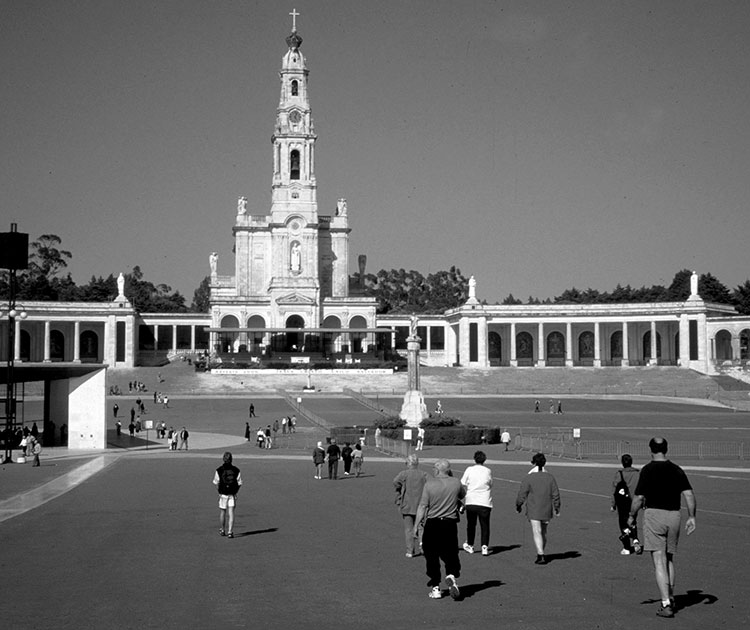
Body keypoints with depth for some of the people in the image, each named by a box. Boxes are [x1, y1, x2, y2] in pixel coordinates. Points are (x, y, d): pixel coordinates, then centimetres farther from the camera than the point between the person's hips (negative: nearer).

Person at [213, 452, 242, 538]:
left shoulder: (219, 470, -8)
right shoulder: (236, 470, -4)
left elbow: (216, 483, -1)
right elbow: (239, 483, 1)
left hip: (223, 494, 0)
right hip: (233, 495, 0)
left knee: (222, 512, 16)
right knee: (231, 513, 1)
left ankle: (222, 530, 29)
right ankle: (230, 532, -8)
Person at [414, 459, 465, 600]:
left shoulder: (429, 483, -8)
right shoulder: (456, 483, -1)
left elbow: (423, 506, -8)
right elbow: (462, 495, 21)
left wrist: (416, 526, -3)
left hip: (432, 524, -2)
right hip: (450, 524, 2)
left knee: (432, 557, 9)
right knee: (451, 555, 14)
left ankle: (435, 588, 10)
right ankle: (452, 576, -12)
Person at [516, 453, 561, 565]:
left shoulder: (529, 478, -9)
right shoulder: (550, 477, 2)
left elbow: (522, 494, -5)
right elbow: (556, 494, 5)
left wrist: (518, 505, 10)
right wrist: (557, 508, 15)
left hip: (533, 510, -4)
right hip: (547, 510, 4)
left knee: (537, 532, -6)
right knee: (543, 532, 19)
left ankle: (541, 556, -16)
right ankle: (541, 553, 30)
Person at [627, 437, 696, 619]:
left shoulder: (648, 470, -7)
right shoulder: (676, 470, 6)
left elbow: (639, 498, -8)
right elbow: (689, 494, -3)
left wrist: (632, 517, 6)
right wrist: (691, 517, 2)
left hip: (654, 514, -4)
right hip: (673, 515, 5)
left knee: (659, 561, -6)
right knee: (669, 559, 20)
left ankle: (666, 605, -13)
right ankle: (670, 598, 27)